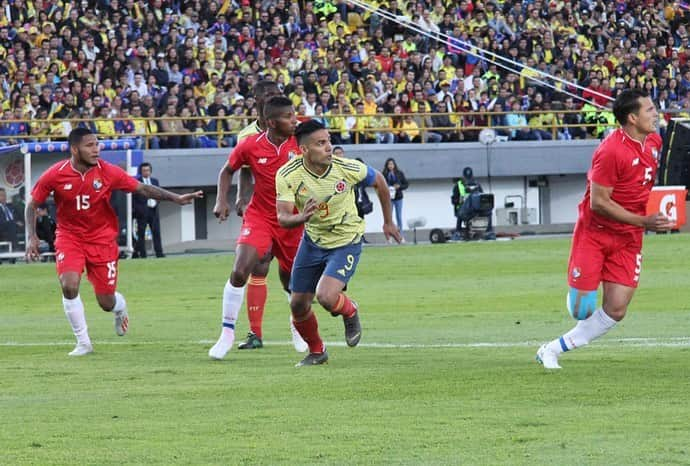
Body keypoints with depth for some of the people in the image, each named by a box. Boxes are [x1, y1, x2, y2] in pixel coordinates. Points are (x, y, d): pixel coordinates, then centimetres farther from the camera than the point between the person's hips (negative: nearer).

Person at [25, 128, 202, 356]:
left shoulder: (108, 172, -13)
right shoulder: (55, 175, -13)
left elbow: (142, 189, -6)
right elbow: (32, 204, 1)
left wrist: (176, 198, -13)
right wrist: (32, 237, -8)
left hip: (102, 239, 0)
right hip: (69, 237, 0)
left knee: (106, 302, 1)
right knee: (69, 285, -24)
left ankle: (120, 307, 42)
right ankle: (83, 343, -6)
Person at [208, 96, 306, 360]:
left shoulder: (300, 143, -10)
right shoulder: (250, 146, -10)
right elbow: (227, 171, 8)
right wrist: (221, 201, -4)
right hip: (259, 217, -1)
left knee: (291, 281, 12)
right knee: (239, 272, -19)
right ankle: (227, 333, -8)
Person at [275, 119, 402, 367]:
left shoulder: (347, 168, -21)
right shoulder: (287, 176, -20)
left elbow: (379, 181, -1)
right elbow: (282, 217, -24)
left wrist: (388, 222, 10)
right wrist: (302, 218, -48)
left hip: (347, 242, -3)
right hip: (312, 241, 3)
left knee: (326, 297, -23)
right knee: (298, 305, 6)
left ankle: (350, 312, 13)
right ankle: (316, 351, 34)